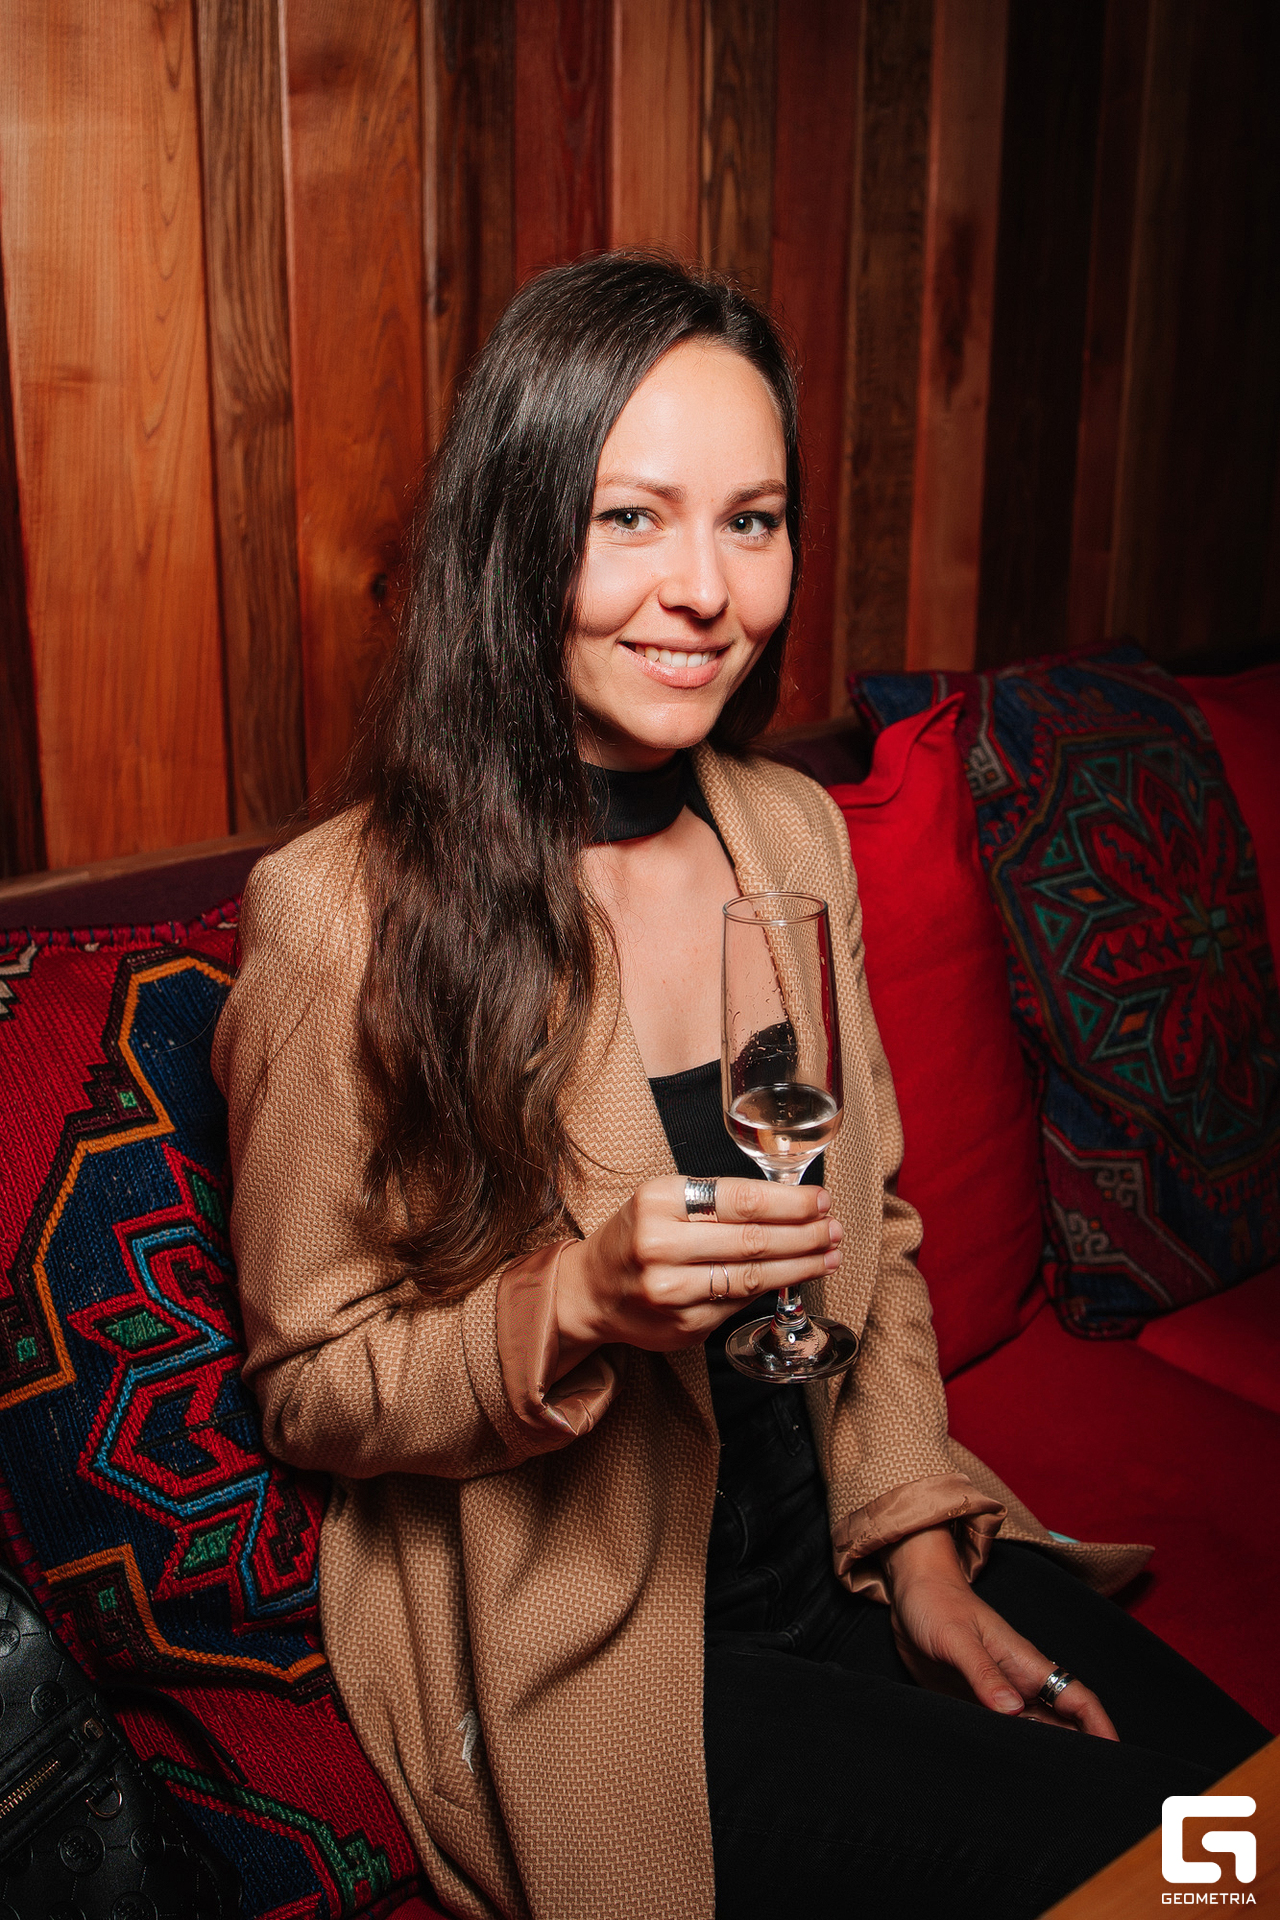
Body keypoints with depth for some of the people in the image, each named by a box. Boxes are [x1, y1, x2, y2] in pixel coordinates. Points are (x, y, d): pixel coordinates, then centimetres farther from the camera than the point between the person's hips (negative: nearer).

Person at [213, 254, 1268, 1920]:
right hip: (571, 1647, -5)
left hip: (844, 1553, 5)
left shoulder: (798, 836, 0)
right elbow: (310, 1387, -9)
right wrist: (582, 1300, -27)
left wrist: (923, 1544, -1)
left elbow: (871, 1238, 9)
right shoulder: (341, 914, -17)